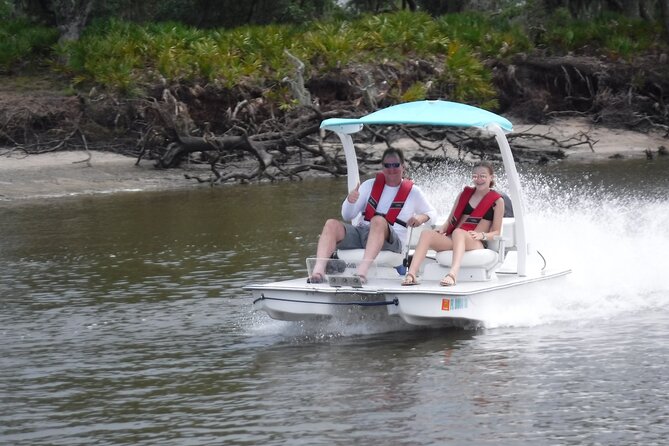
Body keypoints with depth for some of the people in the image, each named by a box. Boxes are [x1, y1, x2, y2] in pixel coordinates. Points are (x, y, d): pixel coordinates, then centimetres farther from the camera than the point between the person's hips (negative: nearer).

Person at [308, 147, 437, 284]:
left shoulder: (412, 191, 12)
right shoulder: (371, 185, 17)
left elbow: (432, 213, 21)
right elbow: (347, 216, 14)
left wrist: (421, 218, -3)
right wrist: (350, 201, -10)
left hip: (390, 241, -3)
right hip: (360, 232, 3)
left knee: (378, 221, -38)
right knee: (331, 224, -24)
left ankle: (362, 270, -56)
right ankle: (318, 270, -44)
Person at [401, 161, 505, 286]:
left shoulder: (497, 201, 9)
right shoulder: (465, 194, 22)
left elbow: (496, 232, 5)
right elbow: (451, 220, 21)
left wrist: (482, 235, -16)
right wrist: (442, 229, -1)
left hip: (477, 243, -5)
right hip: (453, 240, 5)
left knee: (458, 232, -40)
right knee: (426, 234, -25)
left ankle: (453, 274, -64)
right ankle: (411, 275, -44)